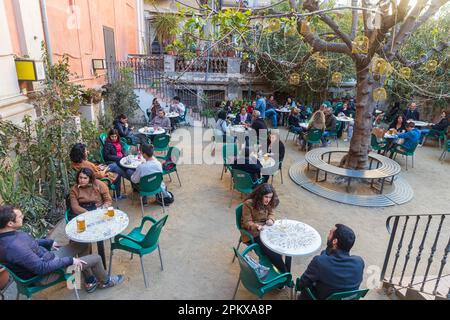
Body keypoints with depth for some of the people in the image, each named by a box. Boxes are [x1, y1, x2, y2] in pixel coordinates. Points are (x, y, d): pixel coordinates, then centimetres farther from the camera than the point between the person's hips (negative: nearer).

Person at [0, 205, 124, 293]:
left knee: (83, 244, 13)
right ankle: (105, 281, 27)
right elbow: (41, 268, -31)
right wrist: (69, 260, -23)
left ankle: (90, 282, 26)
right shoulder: (14, 247, -37)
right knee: (96, 258, -7)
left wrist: (49, 242, 11)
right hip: (44, 274, -9)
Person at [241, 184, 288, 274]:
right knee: (271, 251, -22)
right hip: (253, 232, -6)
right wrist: (257, 227, -37)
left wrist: (271, 219, -13)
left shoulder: (269, 203, -4)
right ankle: (284, 273, -3)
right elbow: (247, 222, -17)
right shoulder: (248, 204, -22)